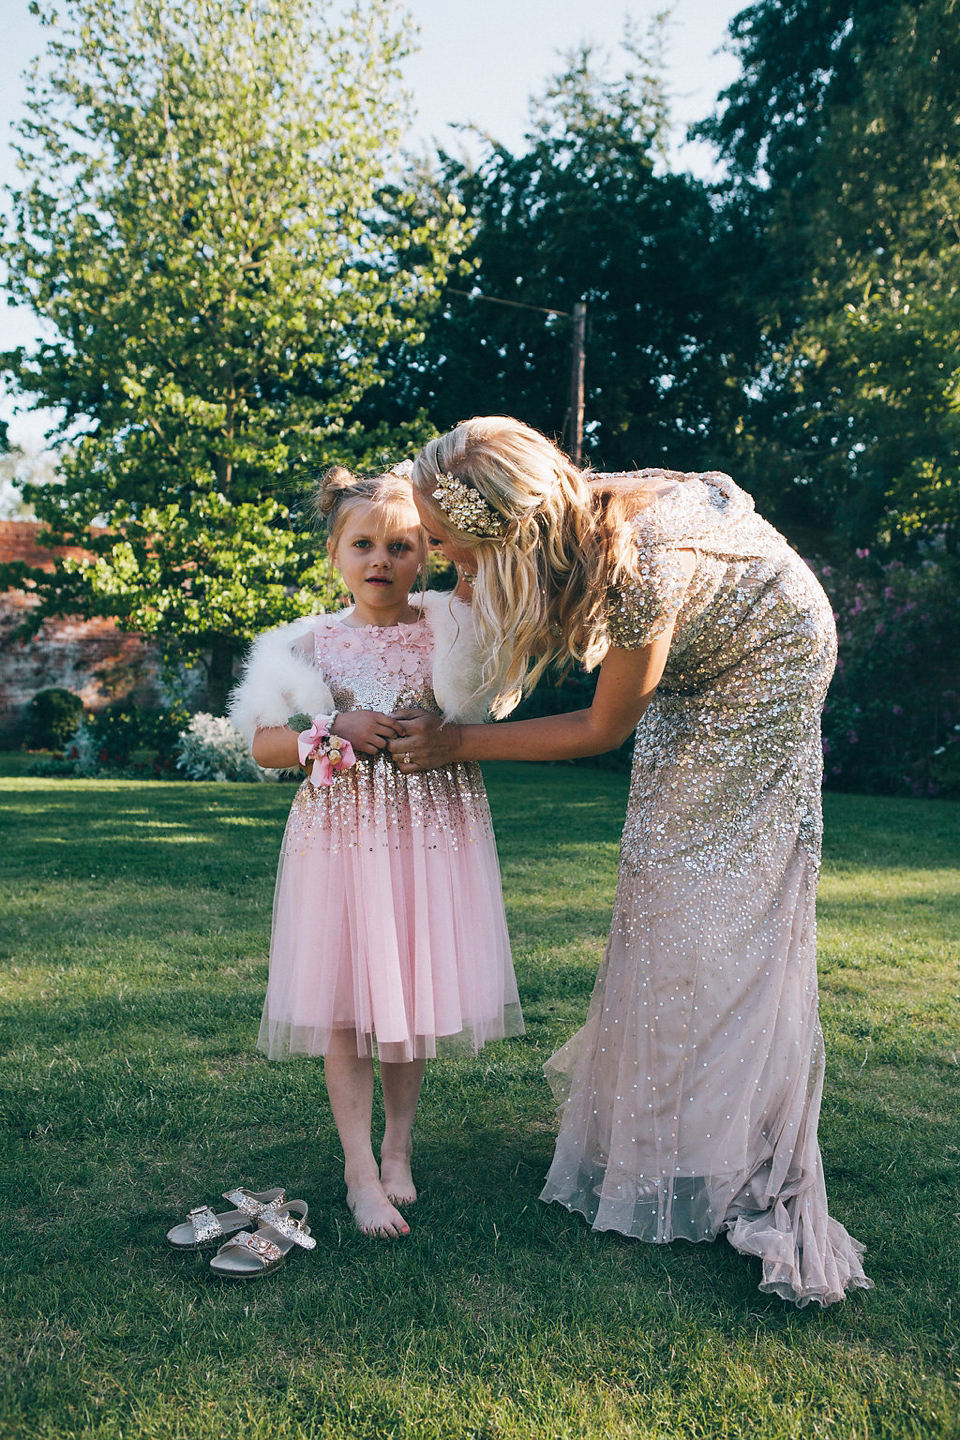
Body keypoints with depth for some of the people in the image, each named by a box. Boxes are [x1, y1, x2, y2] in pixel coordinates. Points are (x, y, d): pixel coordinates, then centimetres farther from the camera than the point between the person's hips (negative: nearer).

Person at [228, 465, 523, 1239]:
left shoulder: (451, 628, 1)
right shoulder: (313, 642, 2)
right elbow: (264, 745, 2)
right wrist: (336, 730, -11)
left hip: (431, 830, 1)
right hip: (342, 833, 0)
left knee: (414, 992, 10)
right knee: (346, 1000, 2)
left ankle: (399, 1147, 30)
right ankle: (360, 1170, 16)